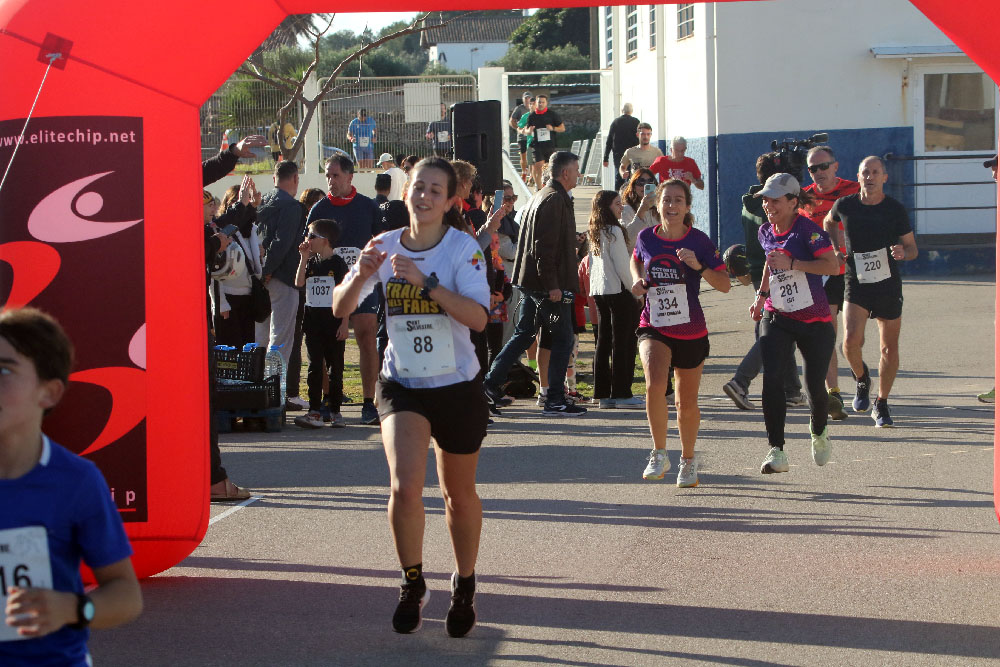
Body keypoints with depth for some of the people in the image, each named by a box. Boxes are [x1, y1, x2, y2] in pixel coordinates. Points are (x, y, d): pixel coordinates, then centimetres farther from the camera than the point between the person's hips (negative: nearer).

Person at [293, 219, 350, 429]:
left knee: (335, 367, 3)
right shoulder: (311, 262, 9)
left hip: (333, 319, -4)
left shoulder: (338, 263, -3)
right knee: (314, 366, 0)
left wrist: (344, 323, -9)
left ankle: (335, 411, 9)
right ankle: (315, 411, -1)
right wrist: (304, 258, -9)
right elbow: (299, 283, -7)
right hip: (313, 319, 4)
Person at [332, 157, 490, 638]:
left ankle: (464, 587, 34)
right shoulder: (386, 247, -1)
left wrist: (426, 281, -32)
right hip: (401, 385, 1)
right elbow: (341, 308, -1)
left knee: (459, 495, 12)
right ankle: (412, 585, 3)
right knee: (404, 486, -18)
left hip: (457, 387, -1)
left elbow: (479, 317, -24)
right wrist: (361, 274, -21)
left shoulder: (463, 248, -11)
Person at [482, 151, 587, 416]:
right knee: (563, 339, -4)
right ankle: (555, 399, -3)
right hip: (548, 285, -10)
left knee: (523, 334, 15)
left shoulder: (539, 197, 17)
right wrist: (552, 285, -22)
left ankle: (491, 384, 15)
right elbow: (544, 247, -21)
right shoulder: (555, 200, -15)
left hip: (530, 282, 10)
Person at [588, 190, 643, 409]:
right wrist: (634, 289, -5)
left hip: (598, 291, 8)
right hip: (618, 292, -8)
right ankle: (621, 393, -5)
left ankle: (603, 393, 11)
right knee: (623, 342, -4)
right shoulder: (614, 232, -13)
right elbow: (621, 266, -15)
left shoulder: (593, 233, 11)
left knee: (604, 341, 10)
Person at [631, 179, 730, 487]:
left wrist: (699, 267, -23)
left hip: (691, 332, 0)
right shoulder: (646, 237, -1)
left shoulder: (699, 241, -8)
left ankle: (688, 459, 35)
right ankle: (659, 455, -10)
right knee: (655, 384, -26)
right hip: (653, 327, 0)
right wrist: (637, 279, 2)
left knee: (687, 403, 10)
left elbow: (724, 285, -7)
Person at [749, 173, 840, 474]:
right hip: (776, 318, 4)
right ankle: (777, 451, -16)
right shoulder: (765, 232, 6)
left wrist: (792, 263, -29)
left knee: (815, 386, 3)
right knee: (771, 379, -16)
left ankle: (819, 433, 37)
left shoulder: (807, 229, -15)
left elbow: (833, 266, -24)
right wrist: (761, 295, 20)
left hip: (814, 320, -4)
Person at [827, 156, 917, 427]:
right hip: (855, 283, 0)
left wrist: (903, 252, -20)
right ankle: (861, 378, 12)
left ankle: (881, 404, 20)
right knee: (851, 340, -19)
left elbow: (912, 248, 3)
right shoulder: (845, 205, -1)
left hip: (888, 285, 0)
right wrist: (837, 248, 10)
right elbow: (829, 223, 23)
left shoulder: (895, 209, -4)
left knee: (889, 348, 3)